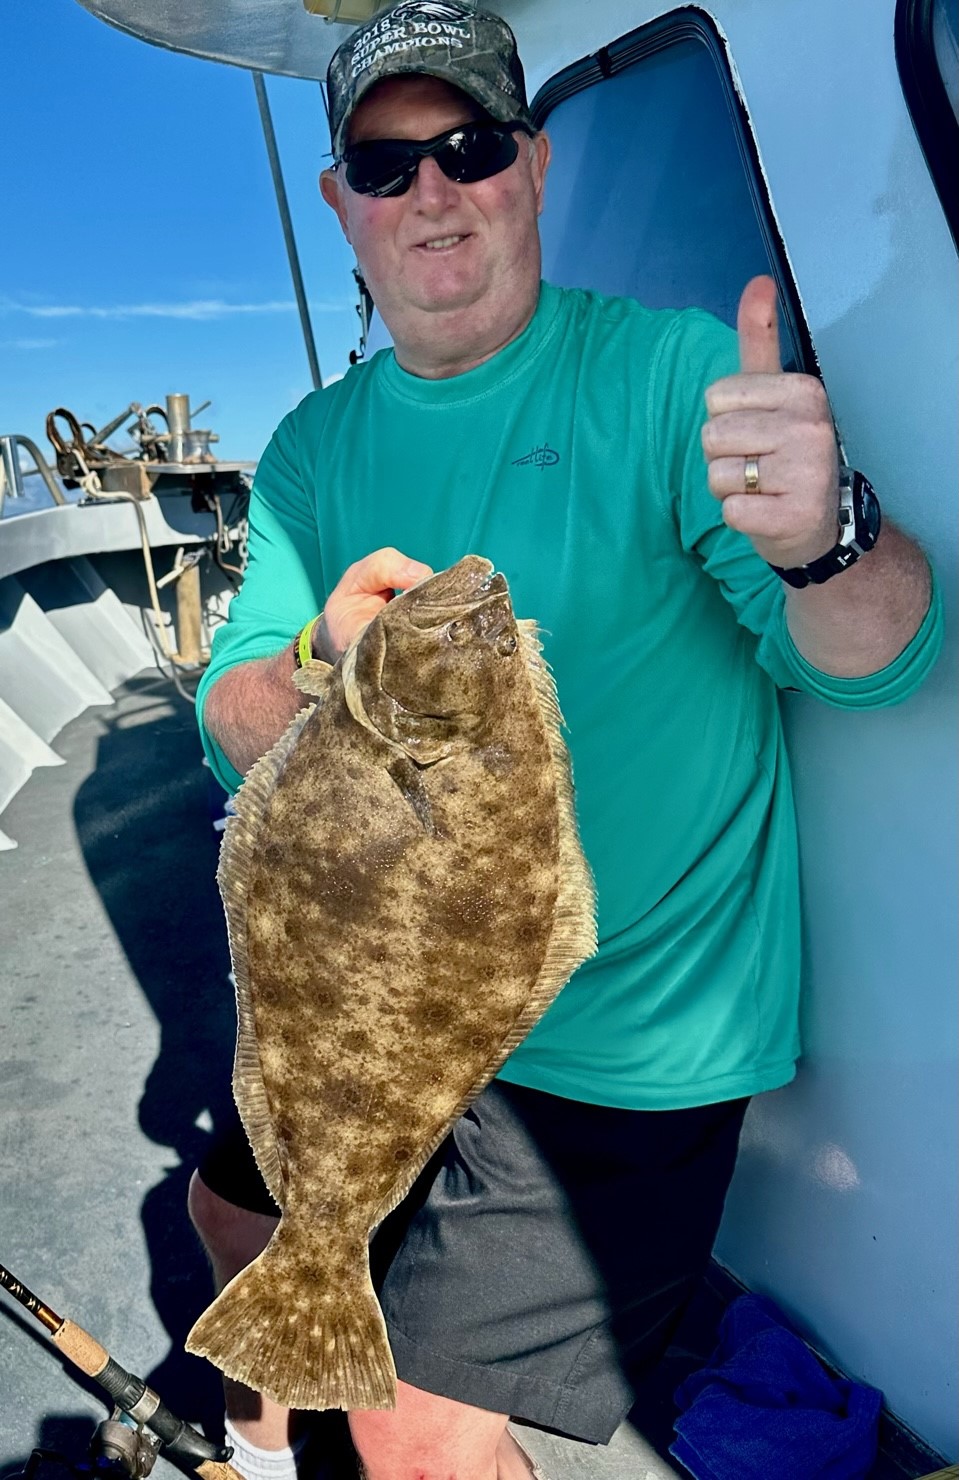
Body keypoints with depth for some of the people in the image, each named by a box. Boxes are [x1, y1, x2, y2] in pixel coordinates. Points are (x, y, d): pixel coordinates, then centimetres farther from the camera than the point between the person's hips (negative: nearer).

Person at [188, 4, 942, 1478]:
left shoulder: (668, 371, -13)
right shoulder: (315, 446, 2)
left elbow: (870, 657, -19)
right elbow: (234, 717, -5)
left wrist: (823, 537, -42)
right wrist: (321, 664, -27)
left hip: (627, 1035, -5)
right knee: (232, 1214, 26)